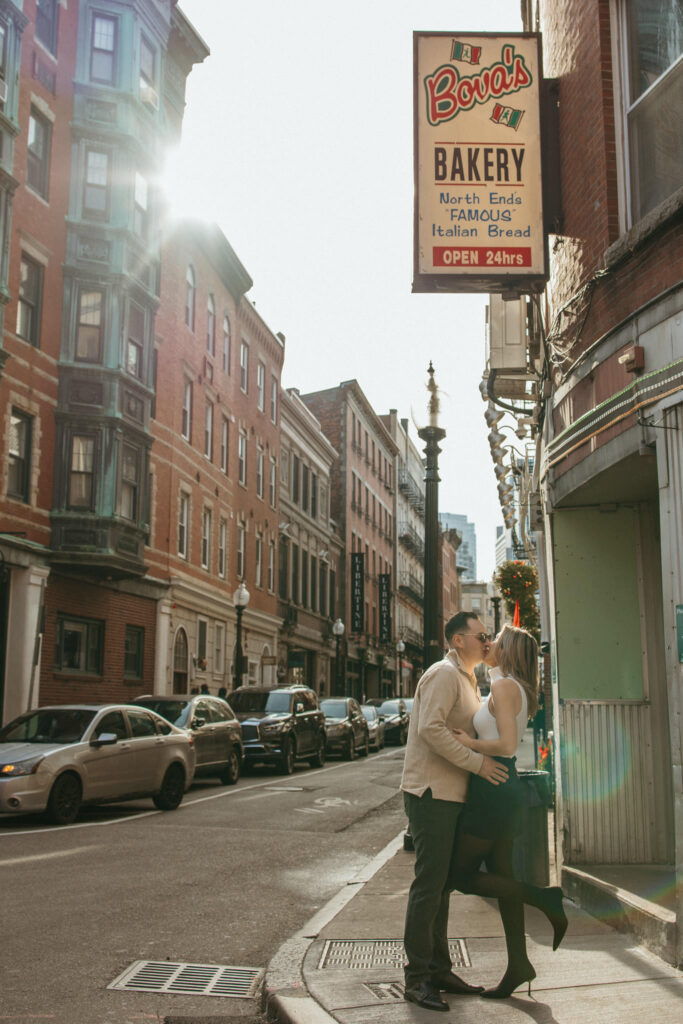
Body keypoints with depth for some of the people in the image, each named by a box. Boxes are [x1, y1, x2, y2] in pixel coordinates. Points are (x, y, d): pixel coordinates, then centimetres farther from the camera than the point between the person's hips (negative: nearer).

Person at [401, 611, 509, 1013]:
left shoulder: (466, 679, 20)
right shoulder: (444, 674, -12)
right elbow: (431, 728, -23)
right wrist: (477, 762, -21)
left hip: (451, 795, 10)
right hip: (432, 794, -10)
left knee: (441, 886, 14)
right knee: (429, 885, -6)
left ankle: (439, 970, 22)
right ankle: (417, 978, 0)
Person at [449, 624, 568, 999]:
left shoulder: (504, 686, -15)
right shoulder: (518, 689, 13)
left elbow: (506, 745, -24)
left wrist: (470, 743, -11)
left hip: (493, 787, -9)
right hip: (506, 786, 9)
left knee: (462, 876, 1)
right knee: (499, 874, 12)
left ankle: (544, 897, -4)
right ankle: (518, 965, 15)